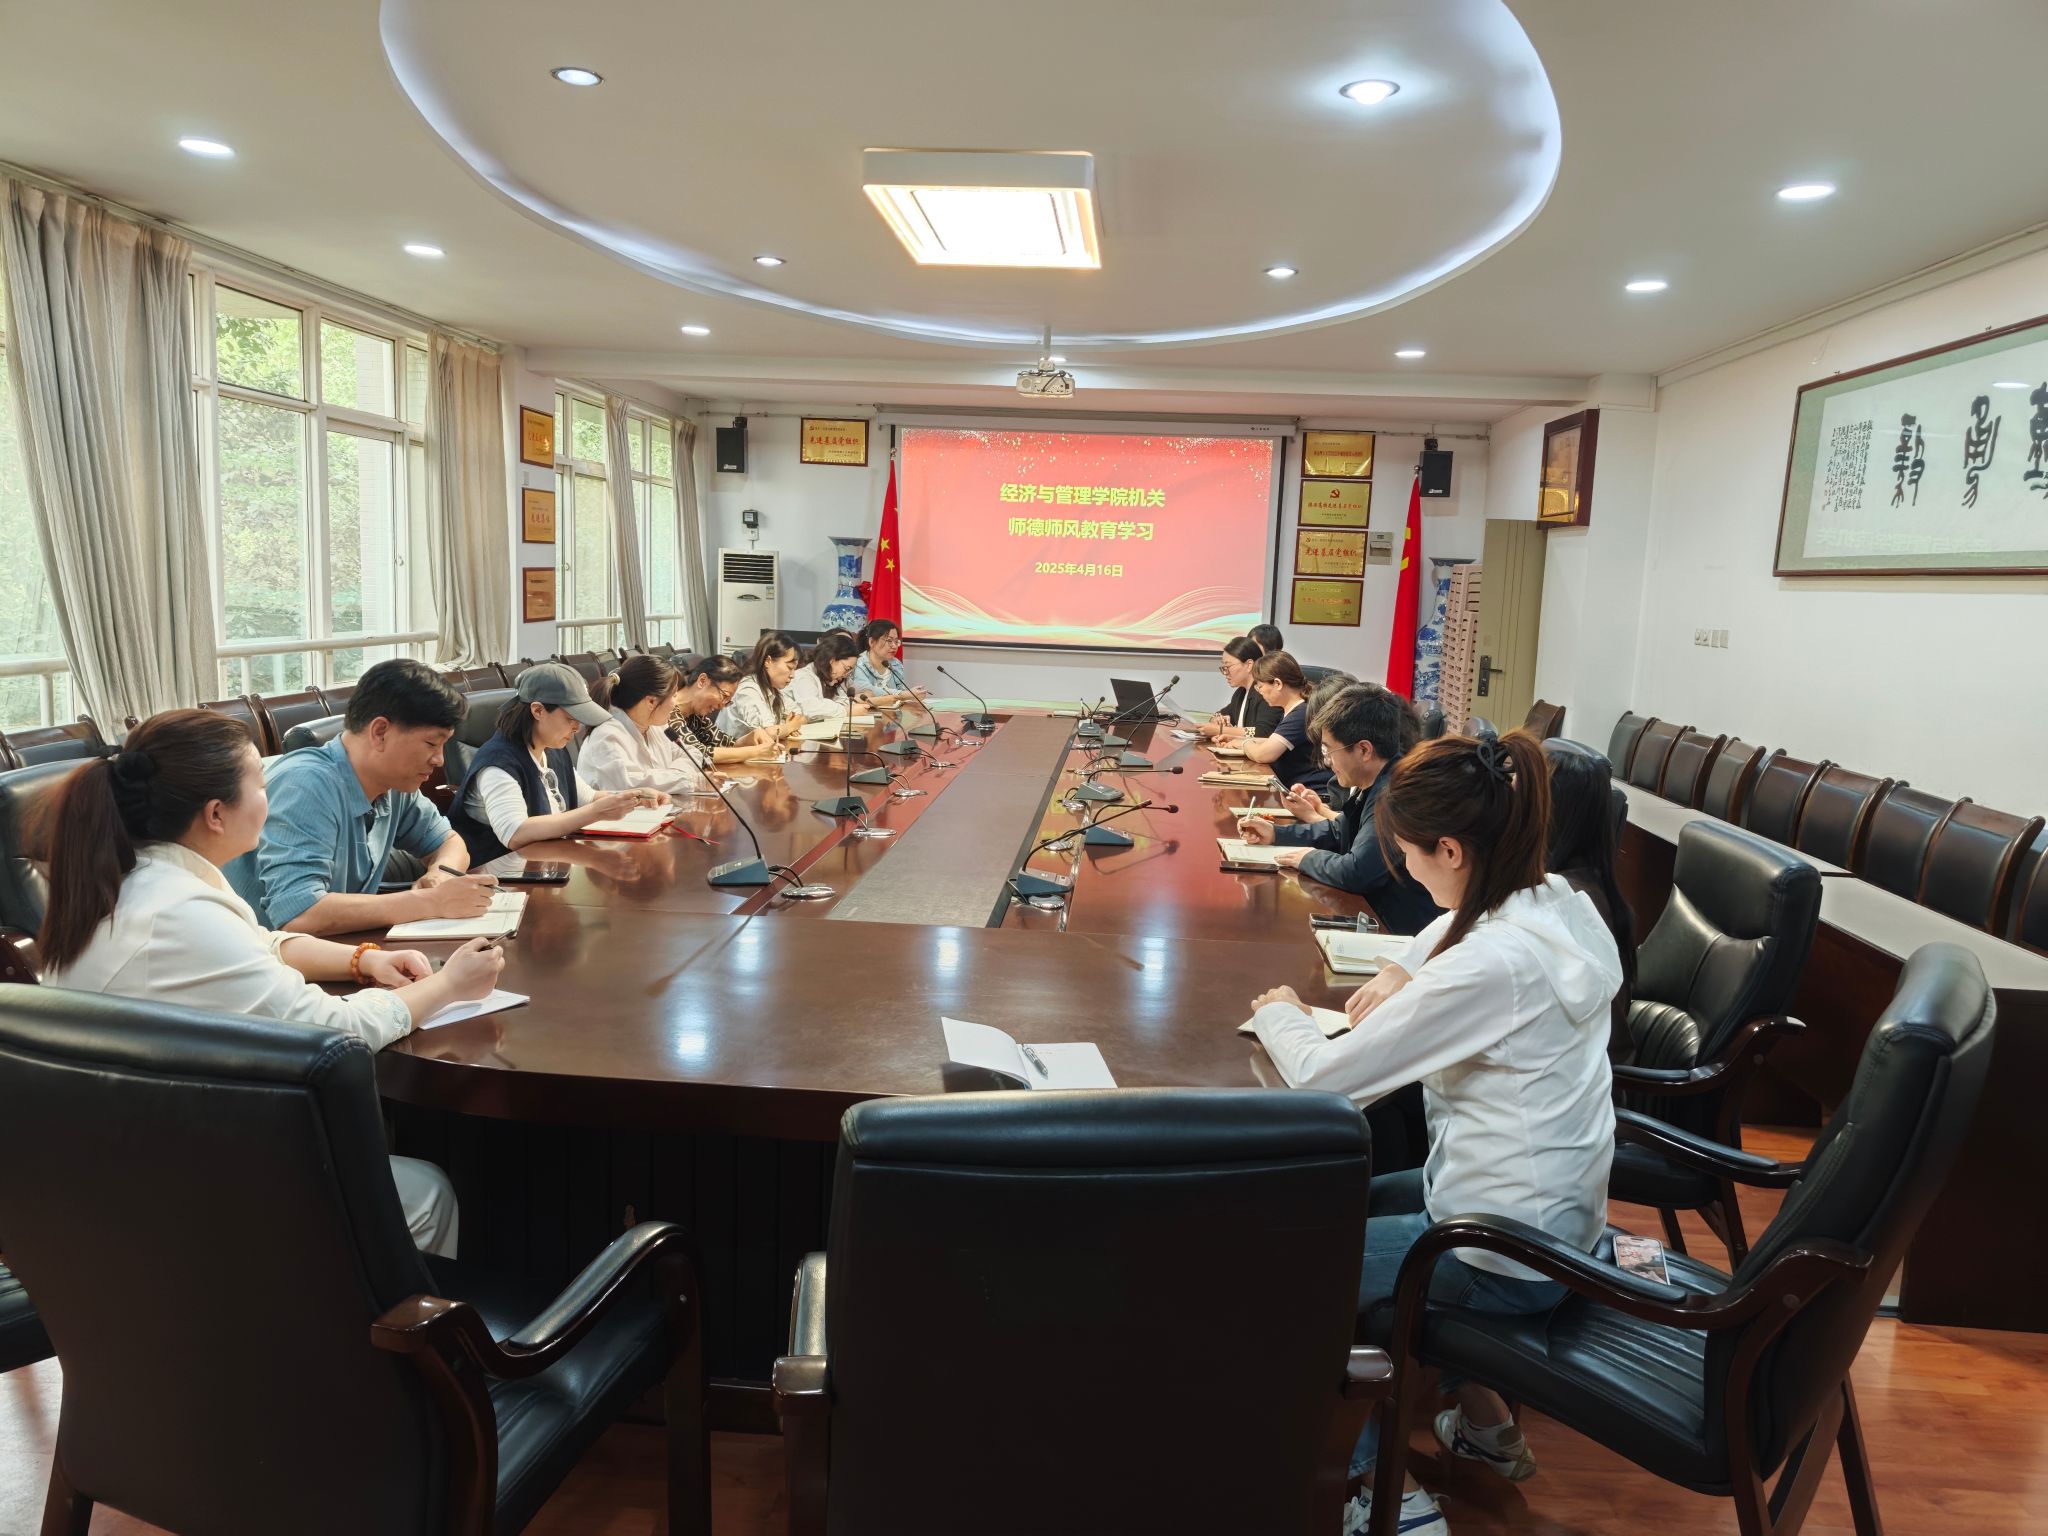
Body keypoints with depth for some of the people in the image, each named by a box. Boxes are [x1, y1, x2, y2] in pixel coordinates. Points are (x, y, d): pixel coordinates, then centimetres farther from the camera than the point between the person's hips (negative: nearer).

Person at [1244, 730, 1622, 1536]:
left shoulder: (1489, 964, -31)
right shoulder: (1561, 904, -4)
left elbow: (1323, 1076, -25)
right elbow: (1450, 932, 19)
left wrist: (1277, 1012, -5)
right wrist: (1406, 980, -1)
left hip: (1509, 1254, -8)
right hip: (1553, 1213, 9)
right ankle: (1483, 1421, 34)